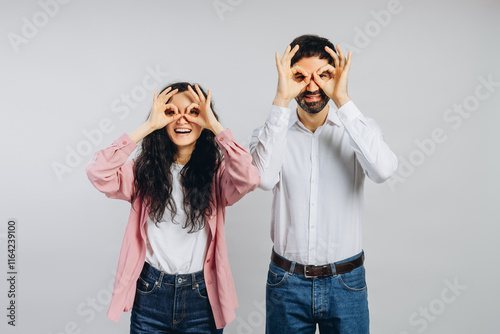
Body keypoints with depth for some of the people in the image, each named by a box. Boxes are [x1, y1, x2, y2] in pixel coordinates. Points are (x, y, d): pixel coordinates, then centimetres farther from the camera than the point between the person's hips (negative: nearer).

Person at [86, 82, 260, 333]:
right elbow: (97, 173, -18)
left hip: (202, 298, 0)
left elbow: (249, 179, -25)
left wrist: (215, 126, -19)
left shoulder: (217, 172, -4)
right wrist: (147, 127, -17)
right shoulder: (144, 171, -2)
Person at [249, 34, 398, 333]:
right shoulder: (271, 132, -2)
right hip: (287, 282, 0)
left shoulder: (358, 129, -3)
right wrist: (281, 101, -23)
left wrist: (343, 100, -23)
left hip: (346, 284, 0)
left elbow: (384, 170, -23)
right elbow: (264, 178, -23)